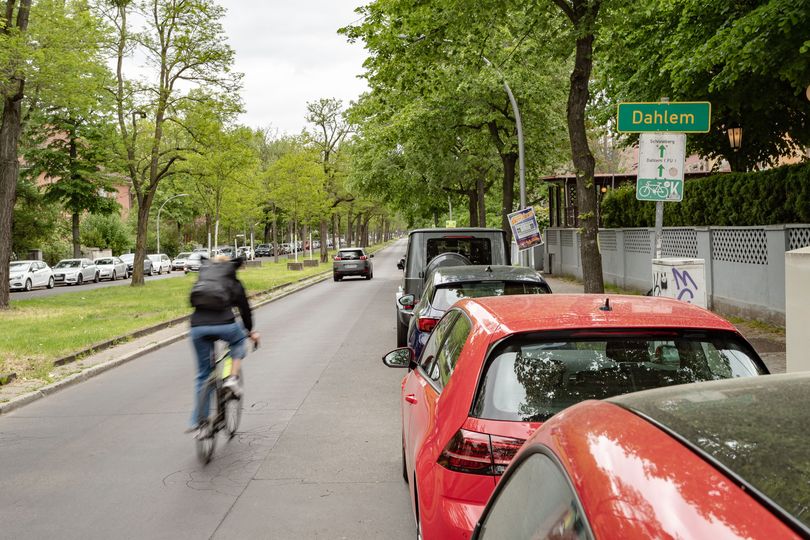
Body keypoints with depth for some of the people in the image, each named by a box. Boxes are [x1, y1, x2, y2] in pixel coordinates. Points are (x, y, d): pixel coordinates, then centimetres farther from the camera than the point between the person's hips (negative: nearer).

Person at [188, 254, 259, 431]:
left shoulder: (202, 276, 26)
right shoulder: (234, 283, 19)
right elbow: (244, 309, 23)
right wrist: (250, 331, 39)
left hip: (197, 326, 3)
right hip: (224, 325, -3)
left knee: (202, 374, 19)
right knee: (239, 339, 33)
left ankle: (196, 420, 22)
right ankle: (233, 378, 13)